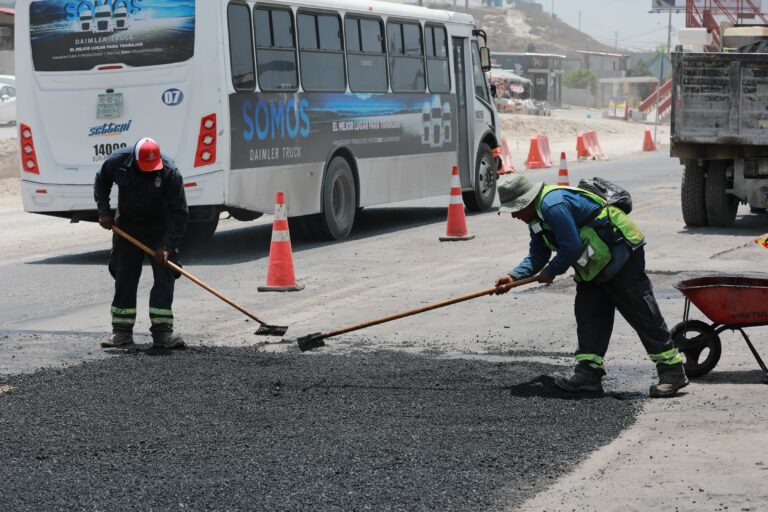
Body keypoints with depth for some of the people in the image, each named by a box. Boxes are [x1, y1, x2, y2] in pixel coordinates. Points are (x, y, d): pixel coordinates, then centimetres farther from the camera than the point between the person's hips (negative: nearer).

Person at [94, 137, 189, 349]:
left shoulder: (170, 173, -27)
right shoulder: (118, 161, -19)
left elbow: (180, 213, -24)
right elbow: (101, 182, 5)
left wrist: (167, 246, -28)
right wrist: (104, 211, -4)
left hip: (160, 226, -2)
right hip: (127, 225, 2)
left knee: (164, 275, -9)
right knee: (124, 277, 4)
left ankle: (162, 331, -8)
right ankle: (122, 331, 11)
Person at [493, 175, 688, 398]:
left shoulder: (553, 205, -23)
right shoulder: (536, 216, 12)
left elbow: (571, 248, -25)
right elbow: (537, 255, 15)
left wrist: (550, 272, -9)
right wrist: (514, 276, 1)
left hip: (620, 252, -11)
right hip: (597, 265, 11)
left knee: (642, 313, -7)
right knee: (588, 315, 6)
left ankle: (673, 372, -4)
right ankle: (588, 375, 6)